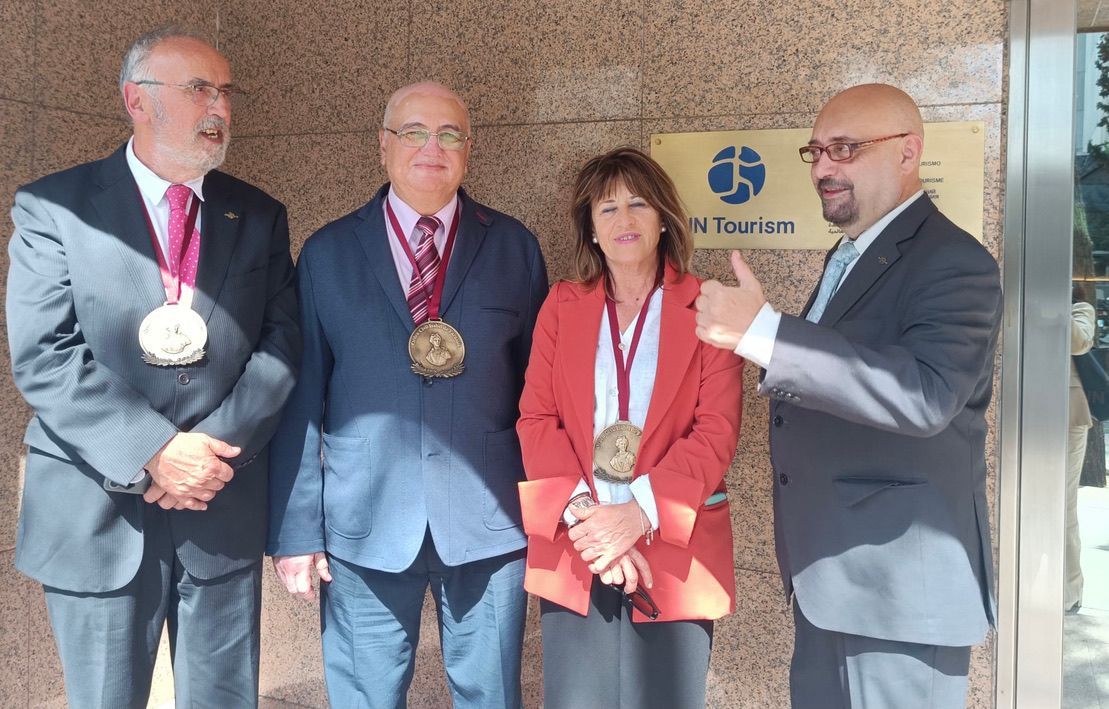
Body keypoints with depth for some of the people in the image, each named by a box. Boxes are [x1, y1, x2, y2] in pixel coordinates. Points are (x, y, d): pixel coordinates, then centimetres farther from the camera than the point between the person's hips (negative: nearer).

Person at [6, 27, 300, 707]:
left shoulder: (260, 216, 7)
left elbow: (282, 342, -1)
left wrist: (219, 447, -13)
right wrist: (154, 453, -18)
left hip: (226, 507, 2)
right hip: (98, 513, -2)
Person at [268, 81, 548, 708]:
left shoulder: (514, 247, 4)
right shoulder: (328, 253, 4)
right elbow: (302, 398, 2)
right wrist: (295, 529, -2)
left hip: (489, 523, 0)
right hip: (365, 525, 0)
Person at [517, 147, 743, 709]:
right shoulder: (562, 305, 8)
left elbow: (716, 431, -7)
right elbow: (535, 420, 2)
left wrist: (639, 513, -18)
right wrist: (581, 511, -12)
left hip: (673, 552, -2)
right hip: (572, 551, 2)